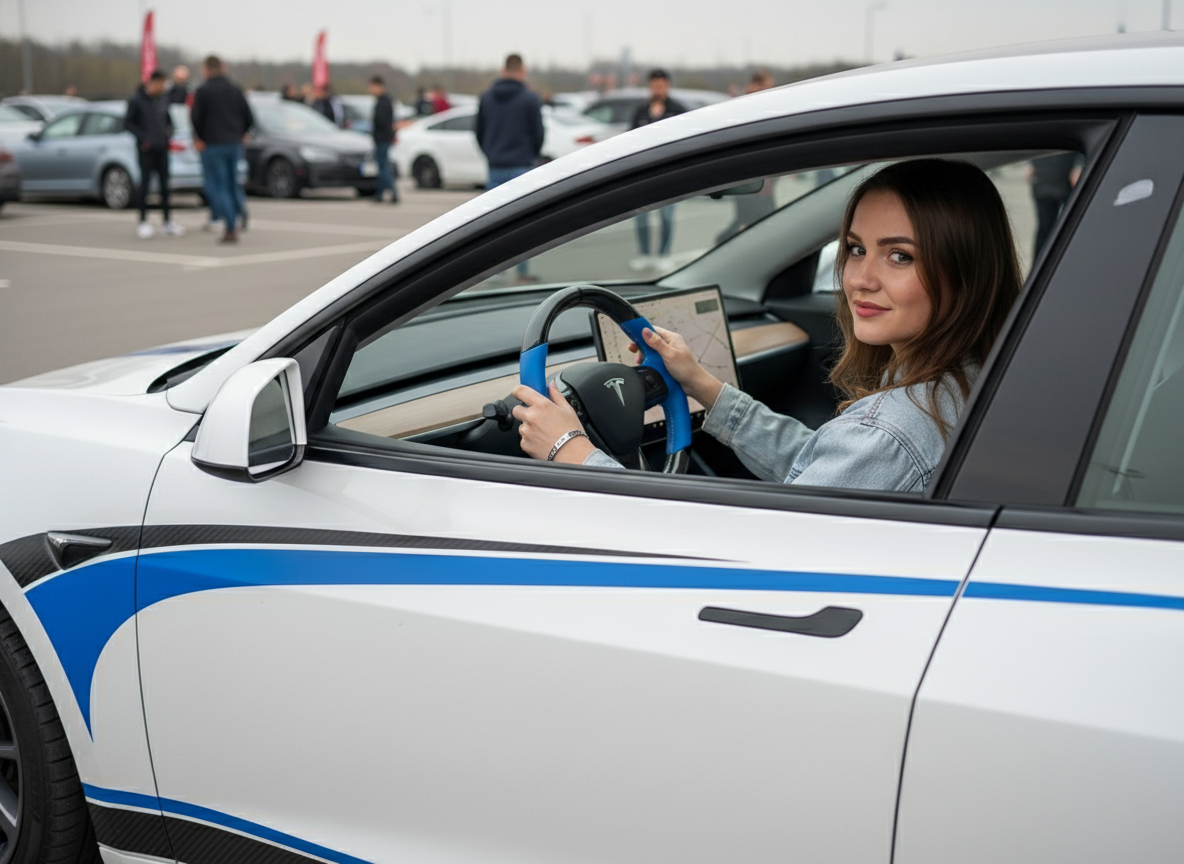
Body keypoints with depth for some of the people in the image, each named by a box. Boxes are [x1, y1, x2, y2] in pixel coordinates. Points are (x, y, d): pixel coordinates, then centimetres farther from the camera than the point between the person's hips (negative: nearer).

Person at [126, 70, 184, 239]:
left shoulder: (163, 99, 9)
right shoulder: (136, 100, -6)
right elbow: (127, 123, -5)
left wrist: (169, 131, 2)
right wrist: (143, 137, -14)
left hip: (162, 149, 5)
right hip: (146, 149, -5)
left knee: (164, 185, 7)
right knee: (145, 184, -3)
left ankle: (168, 222, 13)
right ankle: (143, 222, 4)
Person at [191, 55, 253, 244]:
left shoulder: (202, 91, -7)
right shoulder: (236, 90, 8)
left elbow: (197, 117, -13)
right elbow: (249, 118, 7)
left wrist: (198, 138, 2)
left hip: (213, 145, -5)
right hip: (234, 145, 5)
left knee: (216, 187, -3)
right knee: (232, 185, 13)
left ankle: (229, 227, -15)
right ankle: (233, 227, 13)